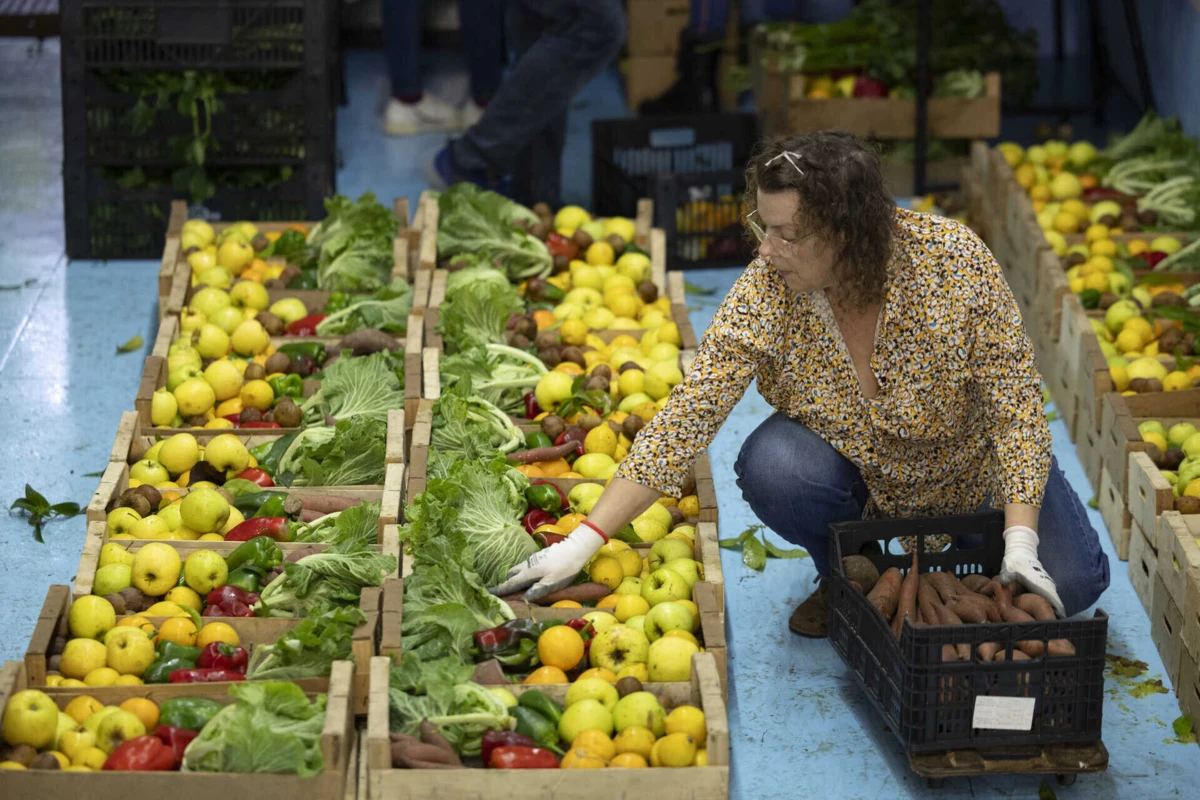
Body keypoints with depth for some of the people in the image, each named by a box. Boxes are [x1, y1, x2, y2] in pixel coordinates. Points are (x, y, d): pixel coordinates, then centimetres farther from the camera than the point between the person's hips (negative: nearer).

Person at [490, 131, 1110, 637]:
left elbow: (1015, 405, -22)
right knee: (770, 467, -31)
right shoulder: (764, 294, -26)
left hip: (971, 470, -1)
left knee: (1072, 583, -19)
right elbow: (686, 418, -27)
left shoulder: (954, 261, -29)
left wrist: (1020, 539, -31)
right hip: (852, 469, 1)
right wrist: (584, 541, -34)